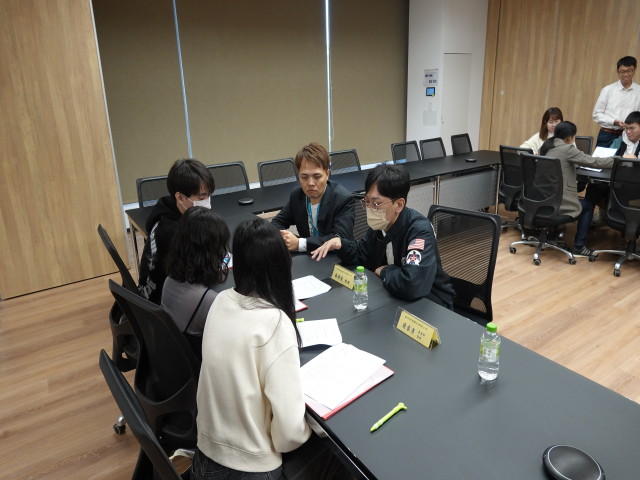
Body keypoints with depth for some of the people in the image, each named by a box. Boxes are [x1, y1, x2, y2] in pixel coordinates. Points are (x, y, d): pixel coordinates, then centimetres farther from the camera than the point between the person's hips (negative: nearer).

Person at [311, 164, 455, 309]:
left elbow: (412, 284, -41)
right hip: (393, 297, 7)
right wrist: (340, 243, -8)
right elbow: (361, 255, 12)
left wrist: (384, 271, -20)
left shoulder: (420, 230, -27)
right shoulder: (380, 224, -4)